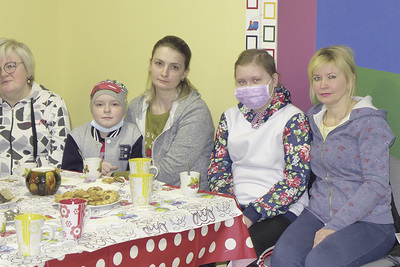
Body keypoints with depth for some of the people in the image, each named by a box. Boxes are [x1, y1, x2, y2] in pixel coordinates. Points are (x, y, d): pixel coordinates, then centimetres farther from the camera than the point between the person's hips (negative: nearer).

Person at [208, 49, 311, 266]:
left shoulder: (293, 119, -4)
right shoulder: (230, 117, 12)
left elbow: (296, 179, -11)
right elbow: (218, 168, 11)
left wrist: (251, 214, -18)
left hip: (281, 210, -5)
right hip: (235, 206, 5)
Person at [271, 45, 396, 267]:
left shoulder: (369, 122, -8)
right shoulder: (313, 118, 12)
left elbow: (376, 184, -14)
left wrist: (334, 226, -19)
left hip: (367, 221, -5)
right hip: (318, 213, 5)